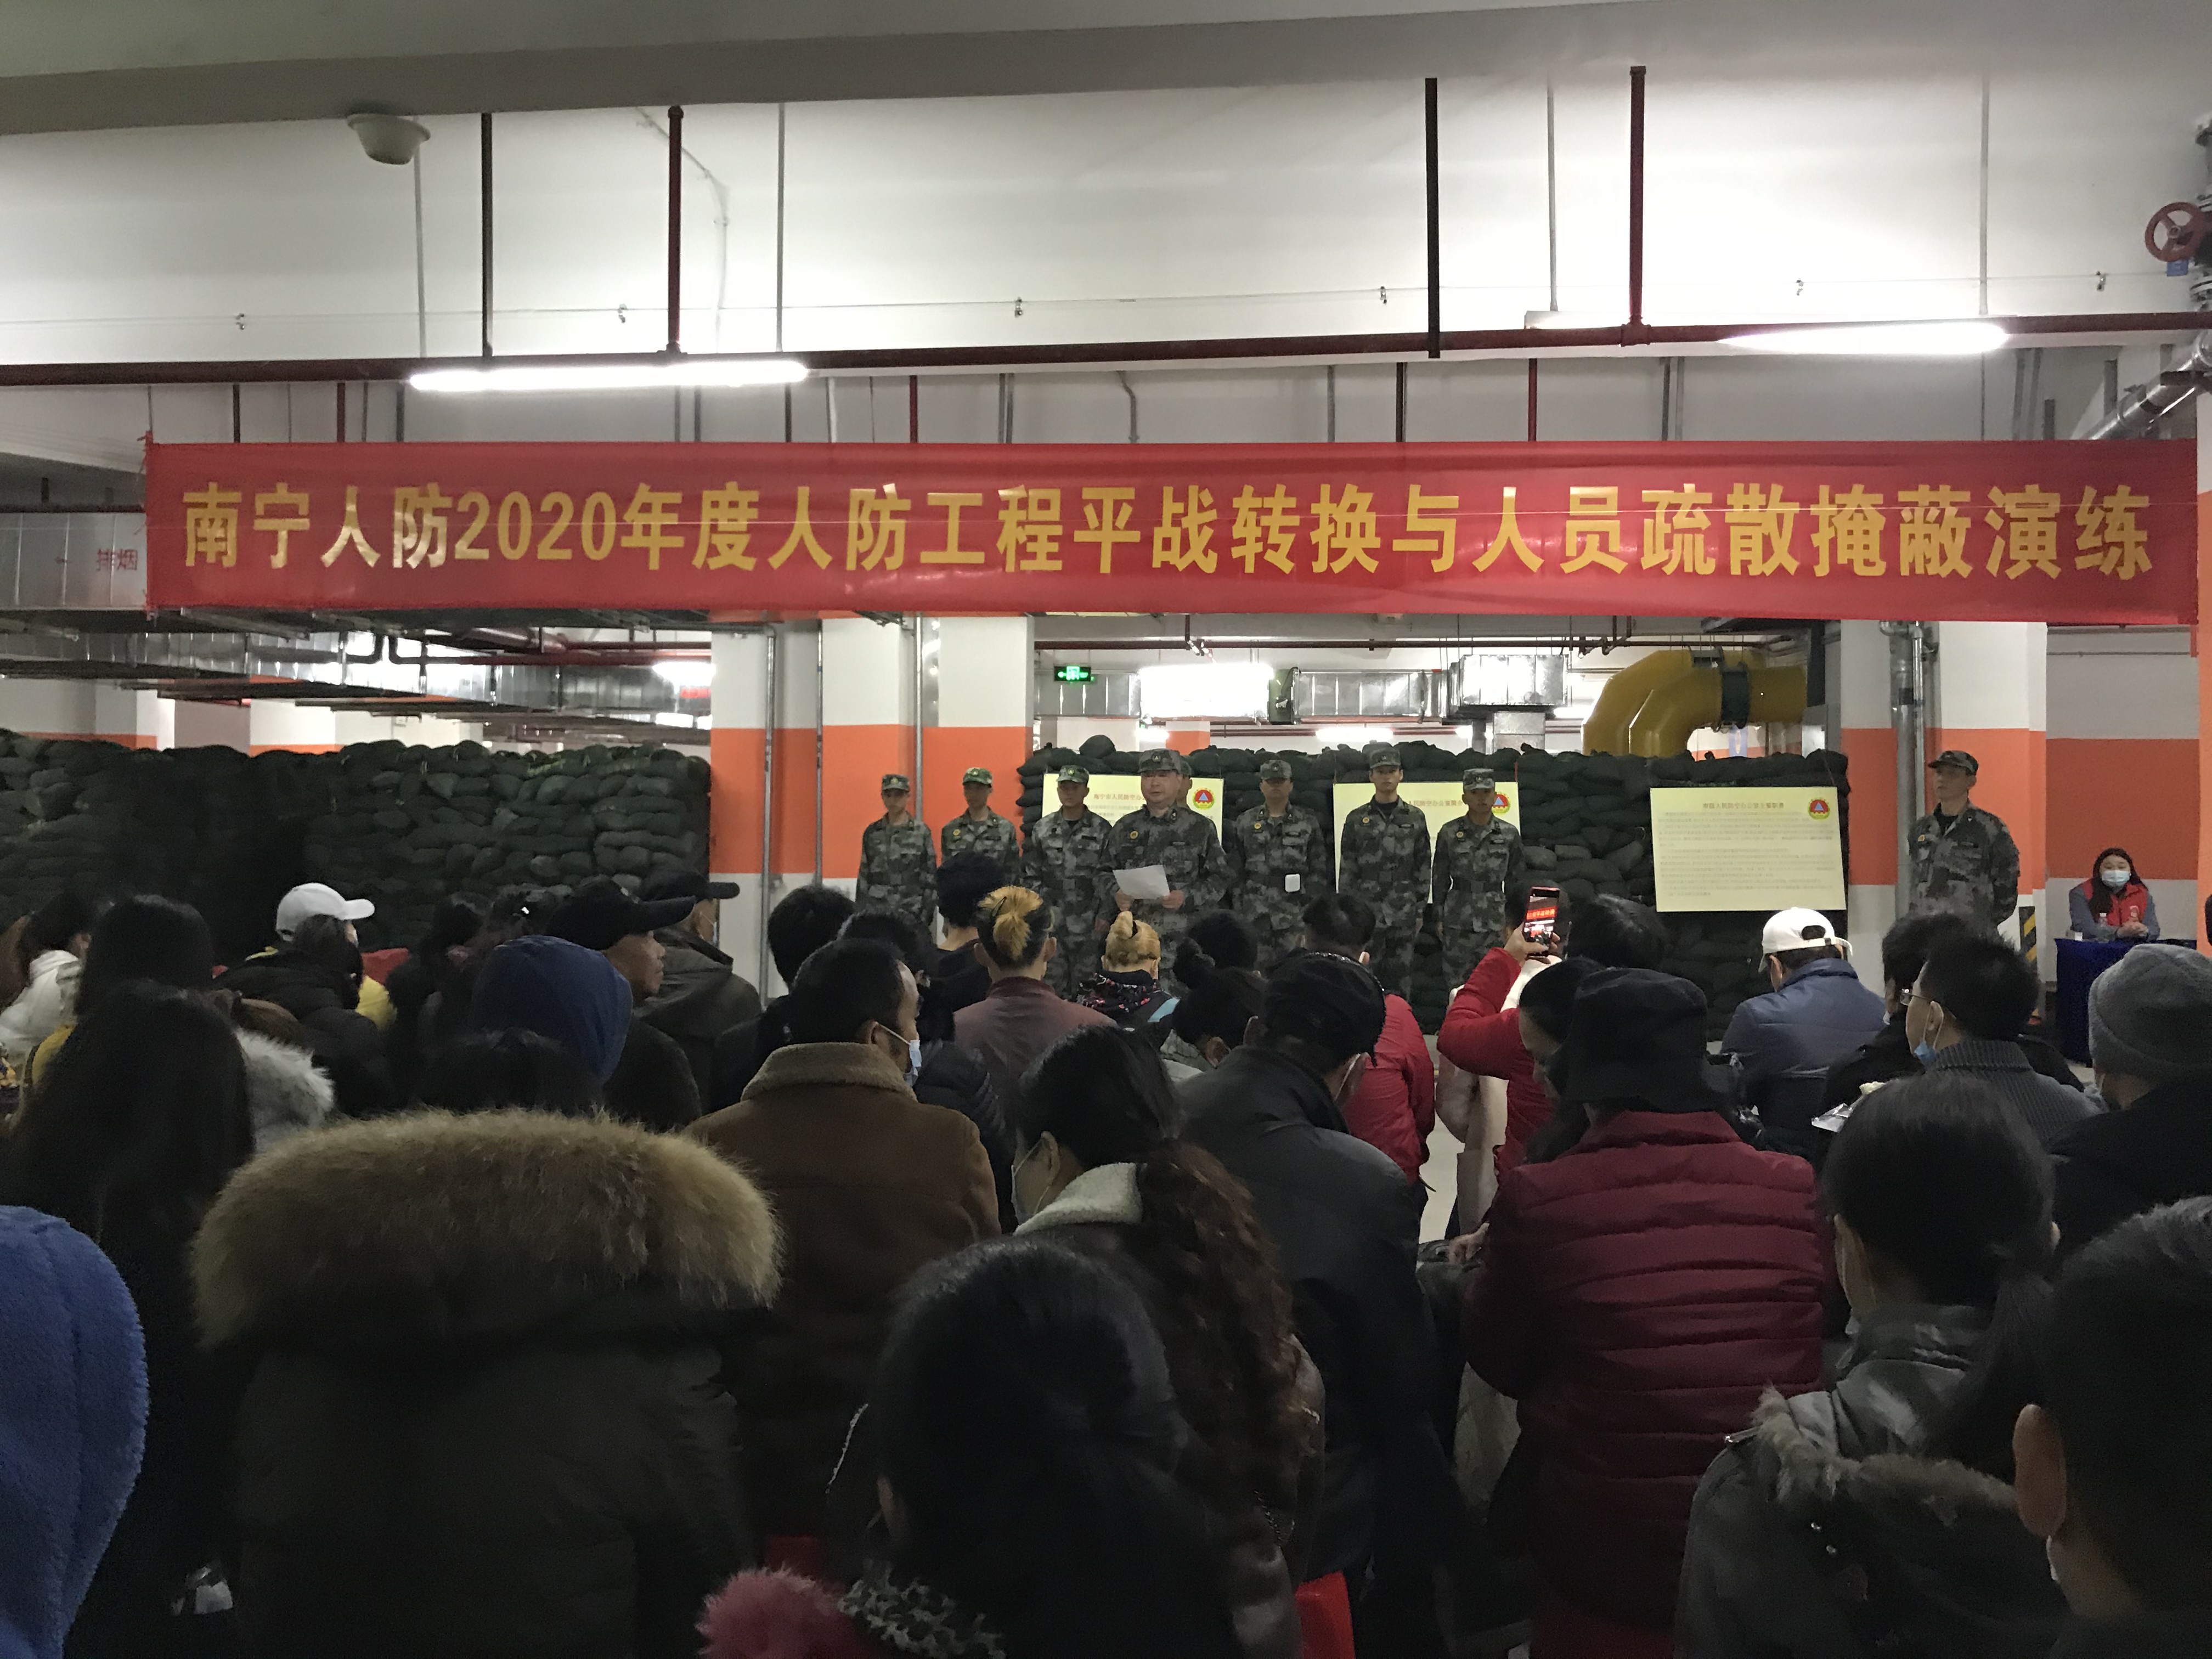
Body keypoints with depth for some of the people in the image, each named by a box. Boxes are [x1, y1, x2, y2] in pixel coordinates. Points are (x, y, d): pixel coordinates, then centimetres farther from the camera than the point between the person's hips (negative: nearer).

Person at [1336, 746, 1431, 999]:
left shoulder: (1415, 818, 6)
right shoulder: (1356, 819, 4)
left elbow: (1423, 867, 8)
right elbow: (1347, 870, 5)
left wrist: (1420, 910, 4)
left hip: (1404, 914, 1)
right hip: (1367, 913, -1)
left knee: (1402, 979, 4)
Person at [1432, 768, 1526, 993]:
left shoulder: (1509, 834, 3)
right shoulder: (1449, 833, 1)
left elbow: (1517, 880, 9)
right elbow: (1441, 879, 7)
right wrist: (1440, 918, 5)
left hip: (1495, 921, 0)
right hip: (1459, 921, 0)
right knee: (1456, 984, 1)